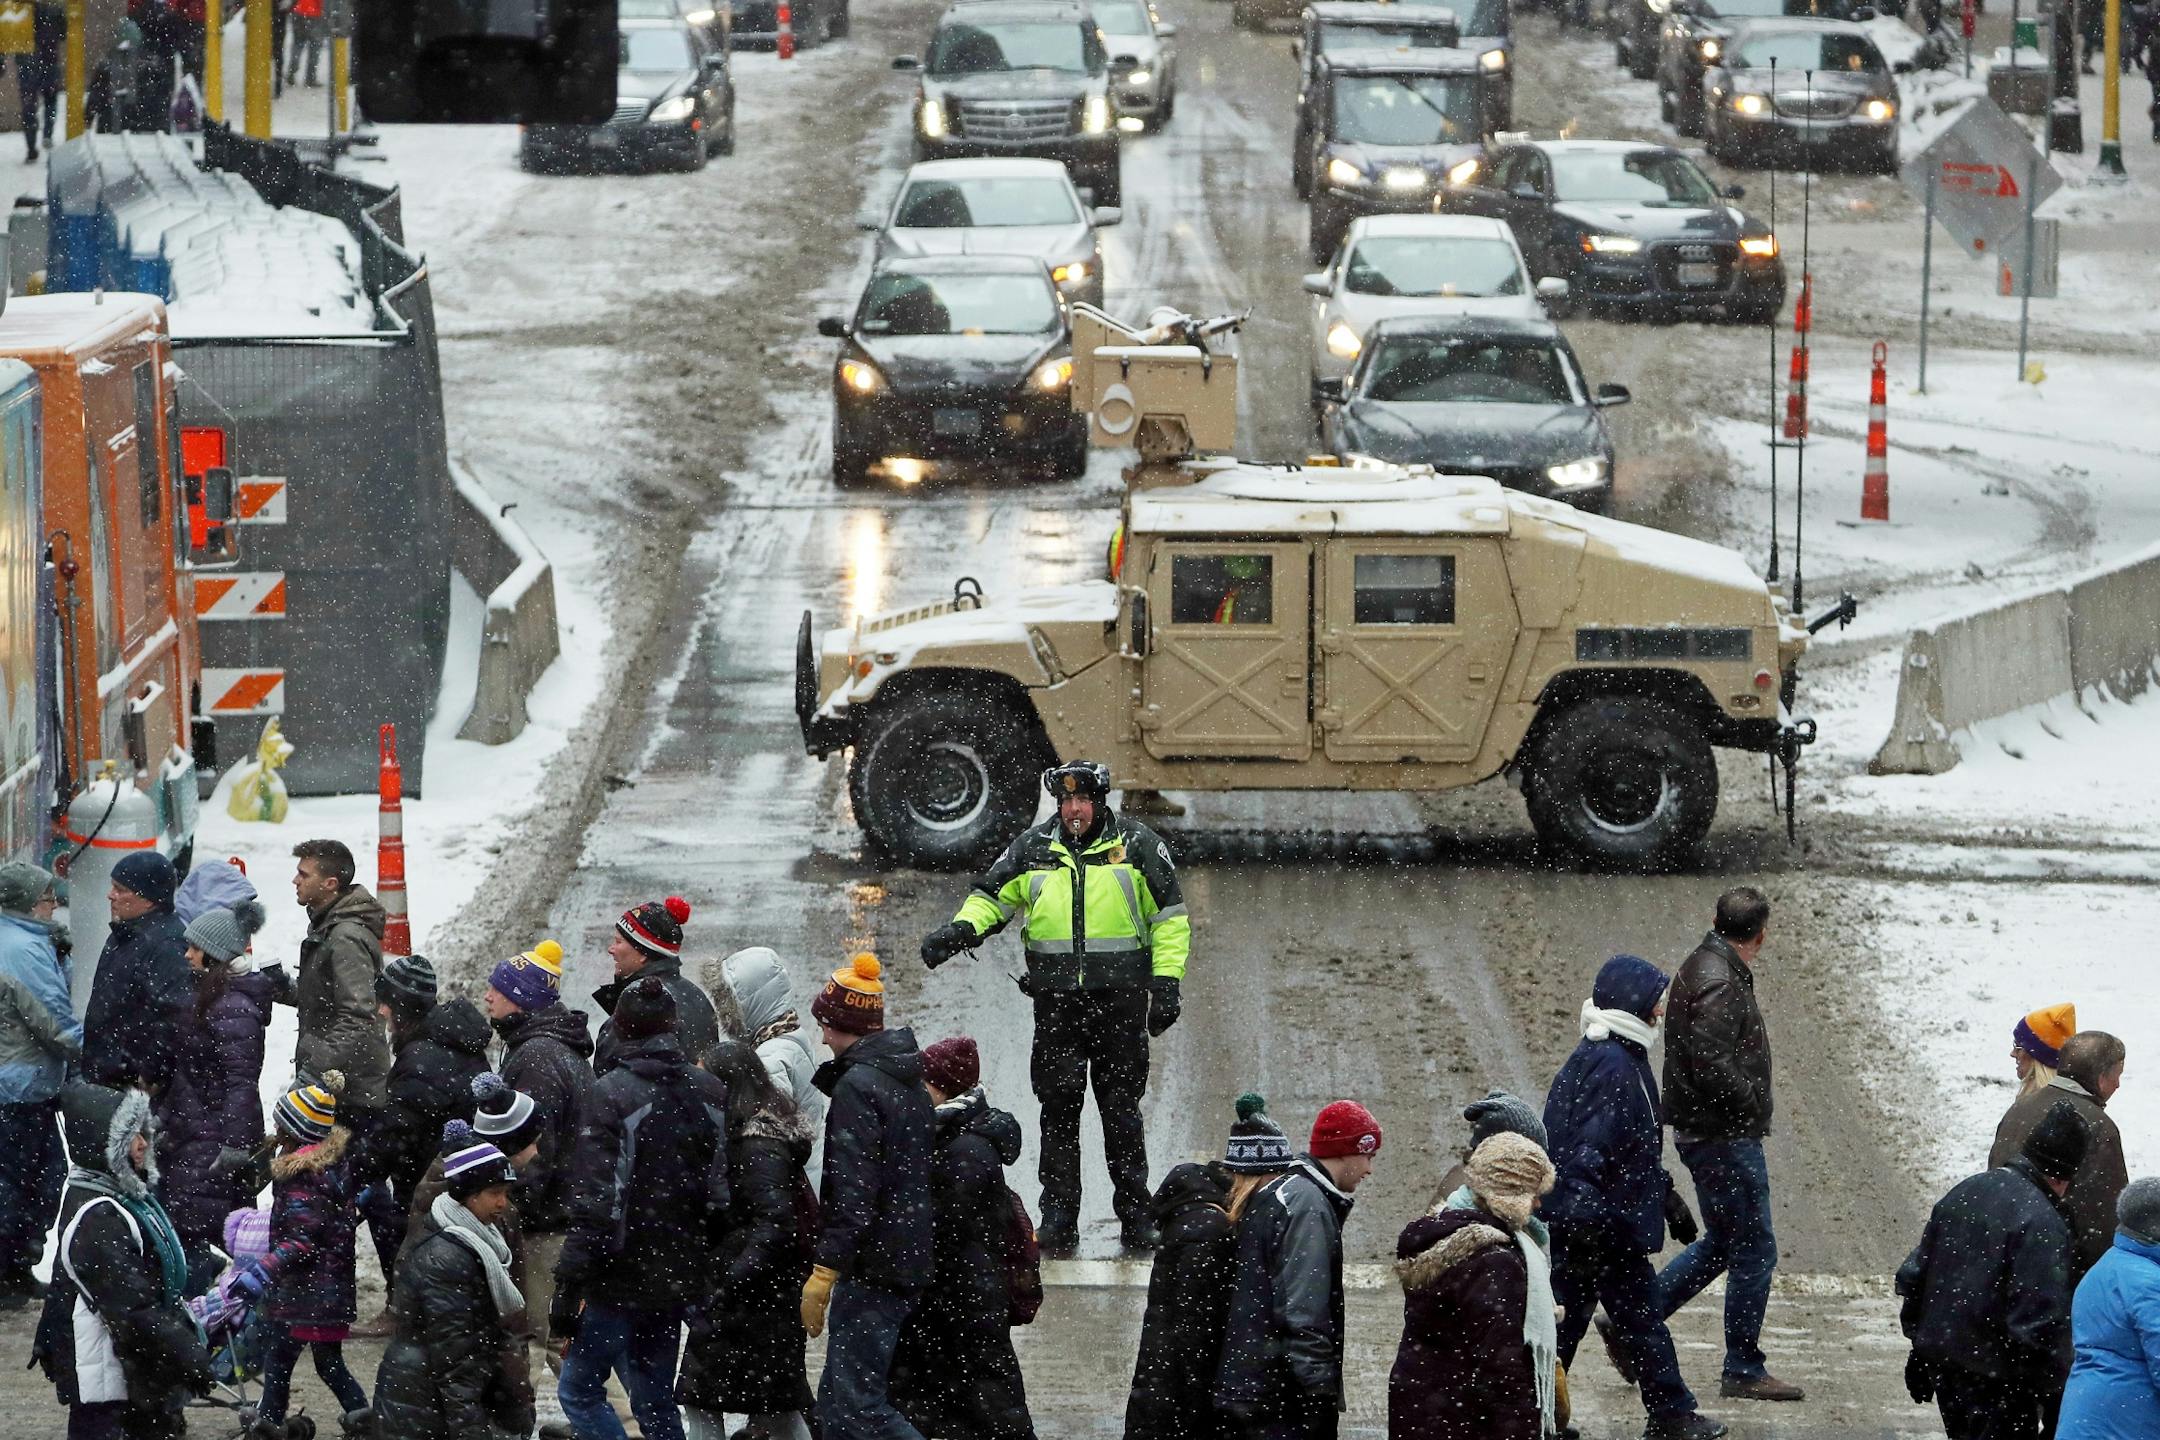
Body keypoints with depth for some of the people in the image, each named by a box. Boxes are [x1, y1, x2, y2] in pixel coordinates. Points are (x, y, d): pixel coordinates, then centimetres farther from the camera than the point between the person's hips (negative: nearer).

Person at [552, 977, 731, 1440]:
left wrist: (567, 1288, -16)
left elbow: (594, 1205, -19)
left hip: (622, 1277, -6)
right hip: (681, 1277, 7)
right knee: (656, 1401, 17)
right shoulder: (709, 1093, 5)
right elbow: (723, 1194, 10)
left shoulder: (611, 1094, -15)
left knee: (579, 1390, 3)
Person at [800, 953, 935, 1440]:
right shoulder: (908, 1082, 15)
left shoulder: (856, 1086, -14)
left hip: (871, 1265, -10)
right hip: (911, 1260, 10)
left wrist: (825, 1269, -19)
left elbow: (853, 1189, -20)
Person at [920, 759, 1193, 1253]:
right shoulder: (1034, 848, 7)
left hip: (1119, 998, -2)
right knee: (1059, 1106, -1)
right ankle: (1058, 1219, 4)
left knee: (1121, 1108, 1)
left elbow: (1169, 918, 6)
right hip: (1056, 1001, 2)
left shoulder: (1137, 846, 2)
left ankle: (1134, 1215, 9)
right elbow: (993, 897, 16)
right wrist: (961, 930, -5)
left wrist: (1166, 984, -2)